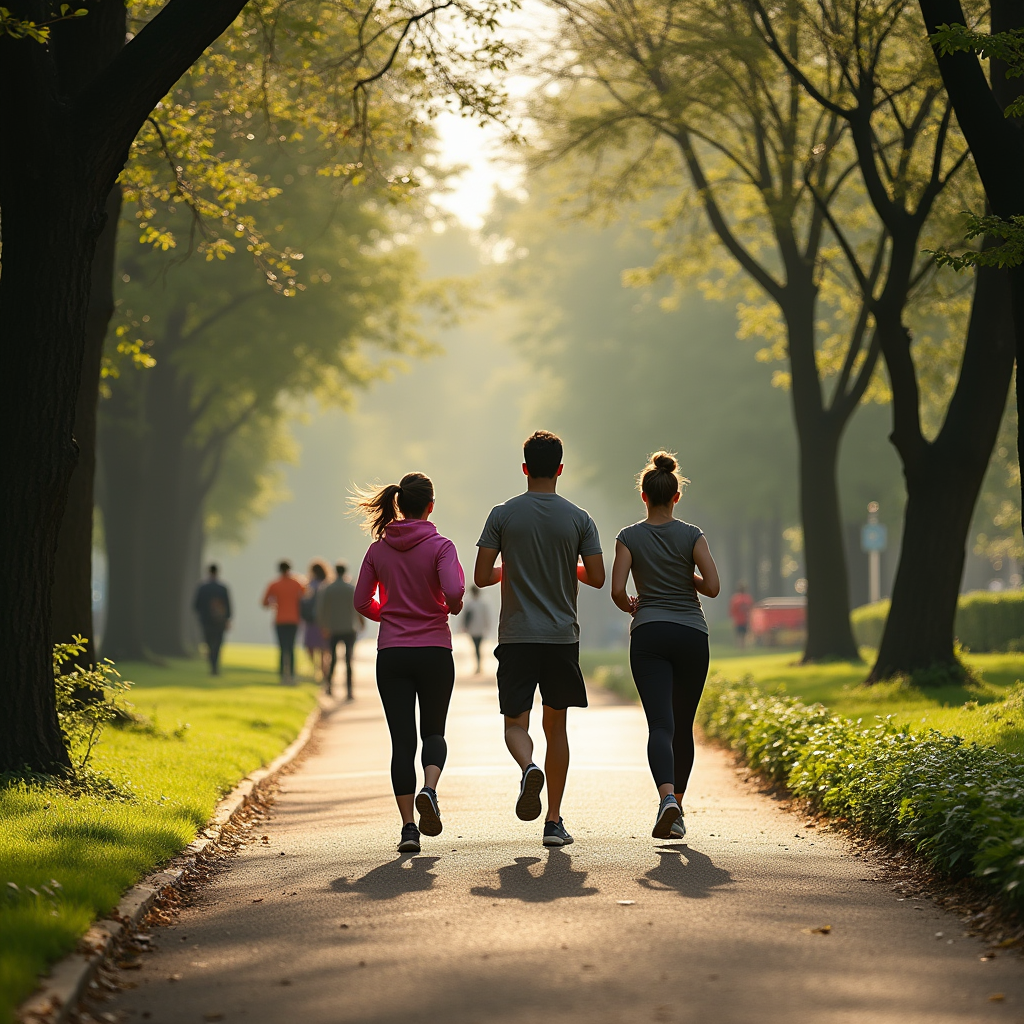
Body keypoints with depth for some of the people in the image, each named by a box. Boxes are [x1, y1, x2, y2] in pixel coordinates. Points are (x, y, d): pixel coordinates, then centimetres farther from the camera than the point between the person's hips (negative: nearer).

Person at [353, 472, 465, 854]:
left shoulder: (378, 550, 3)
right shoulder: (440, 546, -7)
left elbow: (362, 602, 6)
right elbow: (454, 591, -20)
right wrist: (453, 608, 2)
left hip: (392, 654, 2)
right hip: (435, 652, -2)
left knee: (402, 739, 4)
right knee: (433, 731, 15)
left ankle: (408, 826, -2)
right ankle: (429, 789, -15)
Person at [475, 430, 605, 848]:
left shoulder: (503, 515, -2)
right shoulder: (579, 519, 0)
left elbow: (481, 577, -4)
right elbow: (597, 578, -1)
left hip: (516, 637, -1)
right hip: (563, 637, 1)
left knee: (516, 722, 5)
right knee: (556, 724, 11)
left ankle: (528, 768, -30)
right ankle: (554, 821, 10)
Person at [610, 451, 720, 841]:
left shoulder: (630, 537, 0)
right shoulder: (692, 535, 0)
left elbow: (617, 591, -7)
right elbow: (712, 587, -7)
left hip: (649, 633, -1)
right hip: (691, 634, 1)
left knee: (661, 724, -11)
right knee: (683, 726, 16)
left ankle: (667, 798, -34)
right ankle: (677, 805, 24)